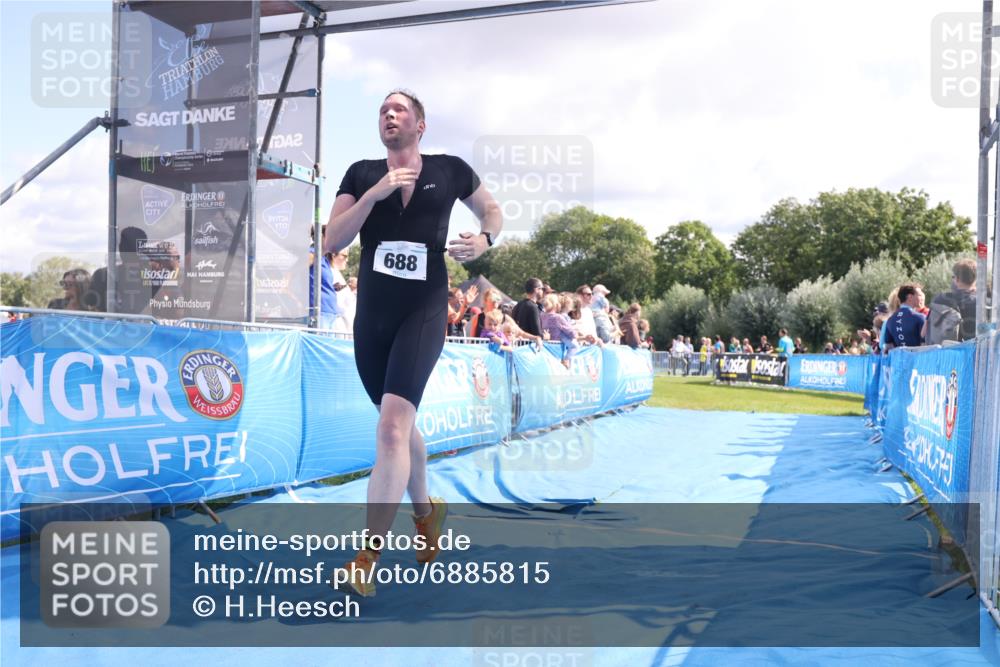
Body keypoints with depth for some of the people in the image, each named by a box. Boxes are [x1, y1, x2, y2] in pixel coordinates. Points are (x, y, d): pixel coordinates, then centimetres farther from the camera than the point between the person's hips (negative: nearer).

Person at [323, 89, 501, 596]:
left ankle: (369, 555, -13)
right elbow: (331, 242, -4)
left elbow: (491, 210, 18)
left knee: (391, 428, -19)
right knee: (400, 424, 17)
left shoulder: (450, 170, 2)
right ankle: (425, 512, 42)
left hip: (423, 312, -4)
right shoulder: (362, 174, 5)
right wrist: (375, 193, -15)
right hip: (371, 314, 4)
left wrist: (484, 240, -4)